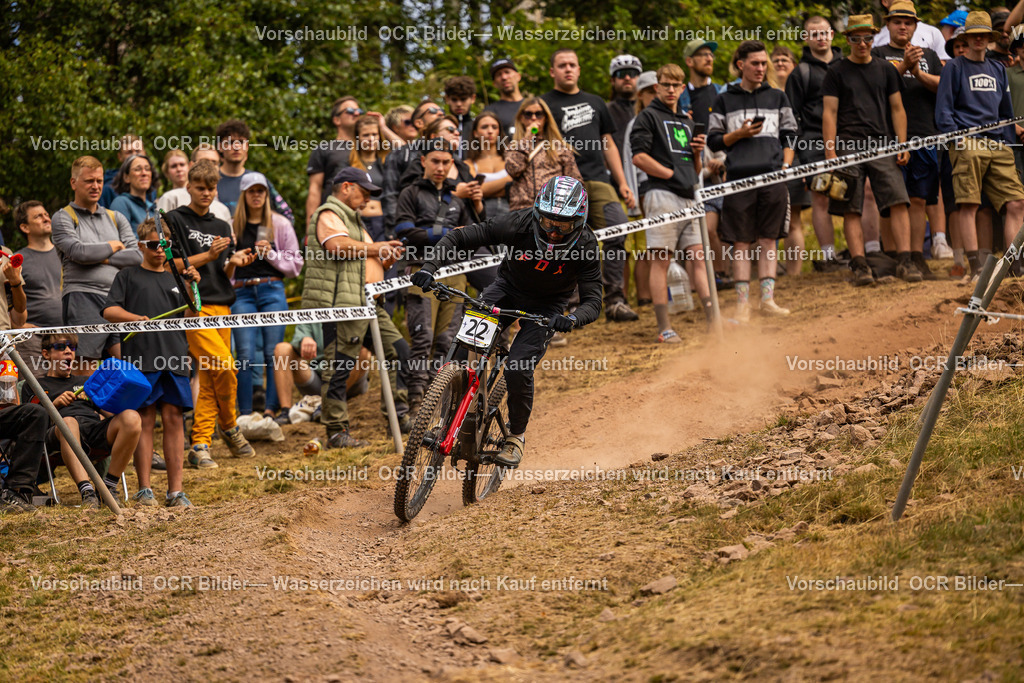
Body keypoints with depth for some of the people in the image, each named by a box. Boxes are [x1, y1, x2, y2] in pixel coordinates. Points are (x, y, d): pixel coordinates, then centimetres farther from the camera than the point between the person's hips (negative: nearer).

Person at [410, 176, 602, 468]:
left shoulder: (585, 246, -25)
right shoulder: (518, 224, -25)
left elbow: (592, 301, -25)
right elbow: (458, 238, -20)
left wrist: (572, 319, -48)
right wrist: (430, 267, -36)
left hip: (546, 306, -2)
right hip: (507, 290, 2)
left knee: (518, 368, -22)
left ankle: (517, 434, 5)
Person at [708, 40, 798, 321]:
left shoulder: (777, 98, 16)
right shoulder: (724, 101, 10)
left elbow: (789, 135, 16)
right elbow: (713, 141, 9)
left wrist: (786, 167, 3)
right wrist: (738, 135, -7)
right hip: (739, 178, -2)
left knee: (768, 239, 1)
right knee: (742, 242, -1)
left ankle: (768, 298, 3)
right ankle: (742, 302, 0)